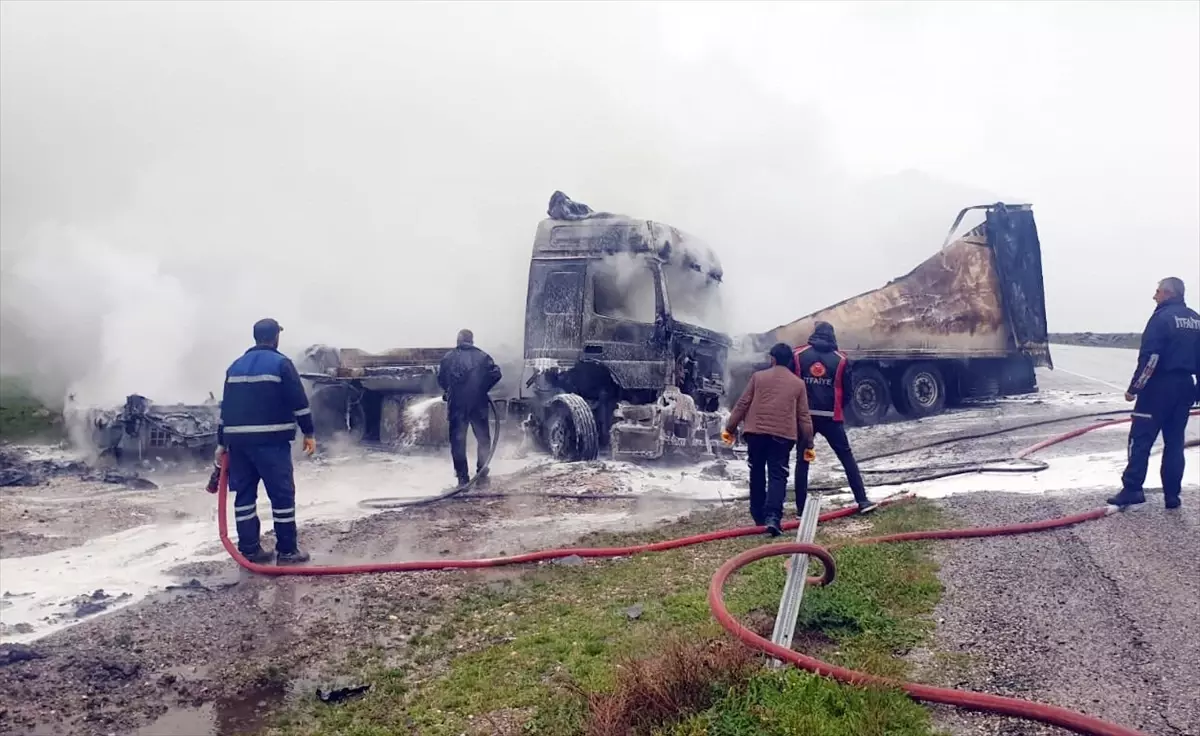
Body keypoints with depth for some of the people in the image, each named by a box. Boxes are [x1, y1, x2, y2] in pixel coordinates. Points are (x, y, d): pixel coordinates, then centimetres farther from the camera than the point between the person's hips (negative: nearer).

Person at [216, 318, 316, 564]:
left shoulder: (236, 366, 16)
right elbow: (299, 401, -7)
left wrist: (222, 442, 22)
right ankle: (287, 550, 0)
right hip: (271, 440, -6)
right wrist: (309, 433, -3)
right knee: (282, 493, -1)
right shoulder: (280, 363, -2)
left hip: (238, 439, 6)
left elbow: (226, 406, 18)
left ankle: (250, 549, 11)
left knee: (244, 494, 10)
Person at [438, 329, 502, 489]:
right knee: (483, 439, 12)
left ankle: (462, 478, 5)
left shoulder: (449, 358, 1)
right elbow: (496, 374, -5)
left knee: (458, 441, 7)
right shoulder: (482, 357, 0)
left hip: (456, 405, 0)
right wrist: (483, 388, 9)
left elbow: (441, 379, 3)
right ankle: (481, 474, 7)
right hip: (478, 404, 0)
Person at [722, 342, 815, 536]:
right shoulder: (798, 383, 8)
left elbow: (742, 404, 4)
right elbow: (804, 416, 7)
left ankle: (759, 516, 24)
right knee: (777, 476, -3)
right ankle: (772, 516, -23)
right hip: (783, 435, -1)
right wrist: (808, 444, 12)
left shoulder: (758, 377, 7)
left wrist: (730, 428, 10)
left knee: (757, 473, 15)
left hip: (756, 432, 1)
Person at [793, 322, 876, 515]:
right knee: (847, 457, 8)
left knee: (802, 460, 7)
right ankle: (862, 500, 5)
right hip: (830, 416, 0)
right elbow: (846, 391, 5)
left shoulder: (798, 355, 0)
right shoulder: (840, 359, 2)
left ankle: (801, 507, 6)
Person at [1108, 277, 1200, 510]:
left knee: (1140, 440, -3)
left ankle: (1132, 489, -6)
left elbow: (1149, 358, -18)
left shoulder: (1162, 317, -11)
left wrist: (1134, 388, -13)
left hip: (1159, 387, -7)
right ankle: (1172, 494, 10)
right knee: (1174, 442, 10)